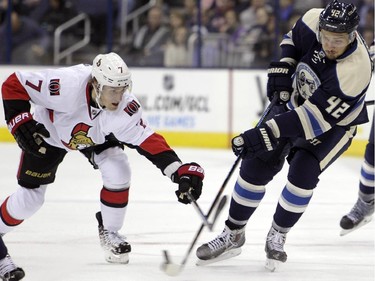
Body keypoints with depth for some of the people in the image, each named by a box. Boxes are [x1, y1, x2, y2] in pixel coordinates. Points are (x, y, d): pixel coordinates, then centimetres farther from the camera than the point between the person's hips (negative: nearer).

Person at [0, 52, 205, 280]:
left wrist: (180, 171, -42)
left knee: (118, 173, -17)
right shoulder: (67, 85, -42)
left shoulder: (126, 108, -33)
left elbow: (149, 141, -32)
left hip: (98, 136, 3)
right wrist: (20, 123, -36)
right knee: (30, 197, -6)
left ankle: (109, 232, 8)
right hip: (48, 132, -3)